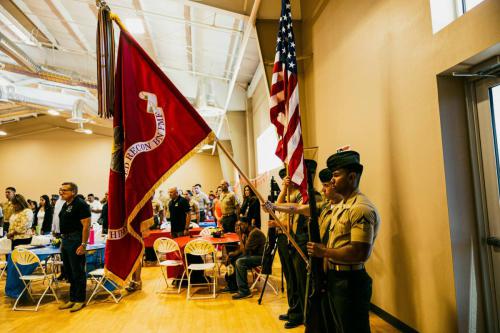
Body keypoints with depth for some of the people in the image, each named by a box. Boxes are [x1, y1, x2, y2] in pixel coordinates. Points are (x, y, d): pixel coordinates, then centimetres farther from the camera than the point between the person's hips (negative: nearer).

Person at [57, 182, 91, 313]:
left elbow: (86, 225, -19)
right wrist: (63, 241, 16)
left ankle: (80, 300, 10)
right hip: (66, 240, 9)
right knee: (69, 272, 16)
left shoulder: (80, 204, -14)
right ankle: (72, 299, 27)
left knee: (77, 272, -1)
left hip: (75, 241, -9)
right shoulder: (65, 204, 14)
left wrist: (83, 245, -22)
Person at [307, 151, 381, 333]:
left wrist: (324, 252, -20)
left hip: (351, 282, -10)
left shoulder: (362, 209, -21)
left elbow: (360, 254, -29)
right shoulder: (340, 206, 11)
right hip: (335, 278, 10)